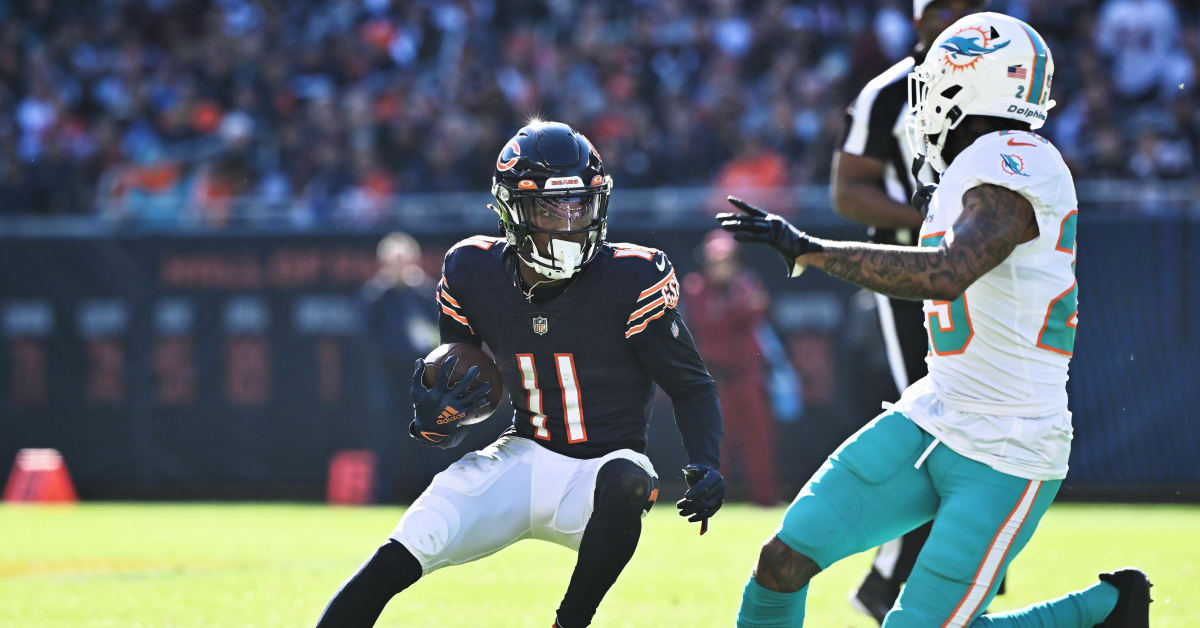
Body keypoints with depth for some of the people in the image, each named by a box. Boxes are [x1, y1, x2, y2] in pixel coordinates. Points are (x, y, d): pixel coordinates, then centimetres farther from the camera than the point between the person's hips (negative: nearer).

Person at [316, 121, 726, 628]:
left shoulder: (630, 281, -14)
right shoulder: (475, 275, -4)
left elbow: (692, 385, -3)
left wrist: (705, 466, -20)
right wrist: (433, 418, -15)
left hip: (601, 467, -2)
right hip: (523, 458, 2)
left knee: (624, 484, -39)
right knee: (397, 560, -18)